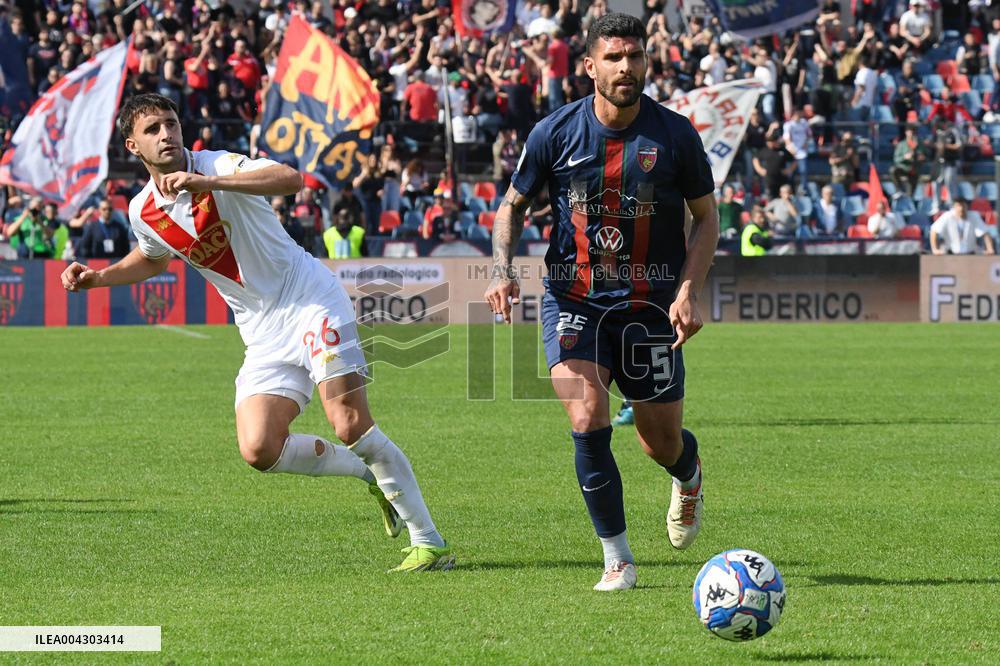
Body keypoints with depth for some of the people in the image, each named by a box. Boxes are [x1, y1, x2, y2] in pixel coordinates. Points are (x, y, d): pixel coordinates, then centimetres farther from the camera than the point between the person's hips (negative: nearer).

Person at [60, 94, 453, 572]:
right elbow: (154, 259, 30)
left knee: (350, 426, -18)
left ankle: (429, 542, -10)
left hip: (309, 300, -6)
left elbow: (291, 180, -32)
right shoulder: (143, 213, 5)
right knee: (259, 450, -13)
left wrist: (208, 183, -40)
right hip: (264, 335, 6)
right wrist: (98, 277, 14)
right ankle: (369, 473, 12)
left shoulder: (218, 167, -12)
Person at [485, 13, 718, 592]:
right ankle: (618, 558, -5)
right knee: (587, 419, -20)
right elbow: (514, 204, 9)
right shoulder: (556, 133, -5)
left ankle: (689, 476, 47)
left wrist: (689, 291, -9)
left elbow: (707, 217, 4)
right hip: (574, 299, 0)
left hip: (651, 304, 0)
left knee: (661, 442, 6)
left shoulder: (675, 135, -6)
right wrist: (503, 269, -9)